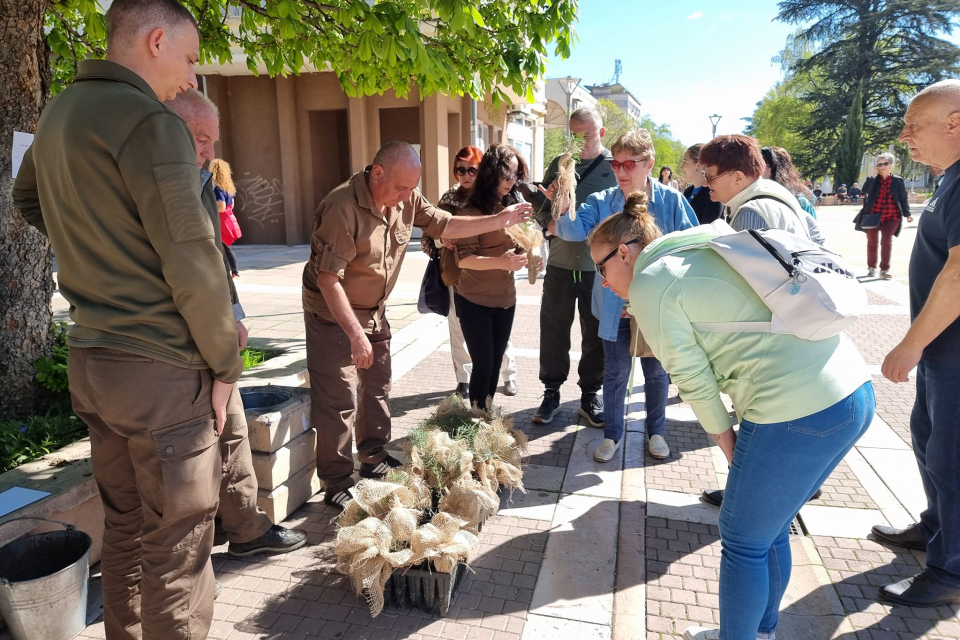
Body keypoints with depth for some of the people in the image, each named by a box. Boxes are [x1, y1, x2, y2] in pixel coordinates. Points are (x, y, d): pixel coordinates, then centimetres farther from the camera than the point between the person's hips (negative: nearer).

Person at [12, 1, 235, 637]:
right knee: (177, 549, 4)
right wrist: (225, 364, -9)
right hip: (160, 370, -9)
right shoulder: (151, 122, -16)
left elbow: (29, 198, 30)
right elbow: (193, 263, -20)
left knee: (124, 528, 22)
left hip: (90, 362, 9)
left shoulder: (58, 112, 12)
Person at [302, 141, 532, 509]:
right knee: (339, 402, -3)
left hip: (374, 312, 8)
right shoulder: (343, 207, -28)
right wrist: (356, 334, -30)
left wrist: (501, 220, 0)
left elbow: (446, 225, 5)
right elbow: (328, 278, -29)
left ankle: (374, 459, 35)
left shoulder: (406, 200, -6)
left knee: (377, 387, 17)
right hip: (333, 315, -7)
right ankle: (337, 485, 11)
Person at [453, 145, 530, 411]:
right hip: (474, 301, -5)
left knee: (496, 362, 13)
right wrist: (500, 262, -35)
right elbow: (463, 258, -21)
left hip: (505, 298, 6)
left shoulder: (513, 204, 3)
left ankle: (487, 413, 28)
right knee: (483, 364, -2)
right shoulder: (472, 210, -14)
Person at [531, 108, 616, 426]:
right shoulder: (558, 165, 6)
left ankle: (590, 395, 25)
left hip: (599, 266, -1)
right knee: (553, 329, 7)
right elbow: (541, 212, 8)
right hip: (561, 263, 2)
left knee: (596, 334, 9)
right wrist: (553, 223, -12)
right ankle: (551, 392, 23)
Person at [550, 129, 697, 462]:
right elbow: (574, 229, -18)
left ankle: (655, 432, 37)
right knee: (615, 373, 11)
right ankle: (612, 435, 30)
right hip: (616, 307, 0)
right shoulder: (602, 202, -3)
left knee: (656, 371, 16)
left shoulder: (671, 200, -6)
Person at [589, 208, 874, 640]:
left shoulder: (648, 284, -6)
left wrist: (727, 444, 6)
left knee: (744, 542, 10)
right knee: (770, 528, 25)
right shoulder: (699, 251, 19)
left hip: (798, 411, -9)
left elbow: (693, 379, -5)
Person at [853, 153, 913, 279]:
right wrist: (872, 177, -8)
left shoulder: (898, 181, 3)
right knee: (872, 242, 9)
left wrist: (907, 214, 3)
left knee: (886, 241, -5)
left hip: (891, 217, -1)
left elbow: (904, 198, 6)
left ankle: (885, 269, 1)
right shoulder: (873, 180, 6)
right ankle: (872, 267, 21)